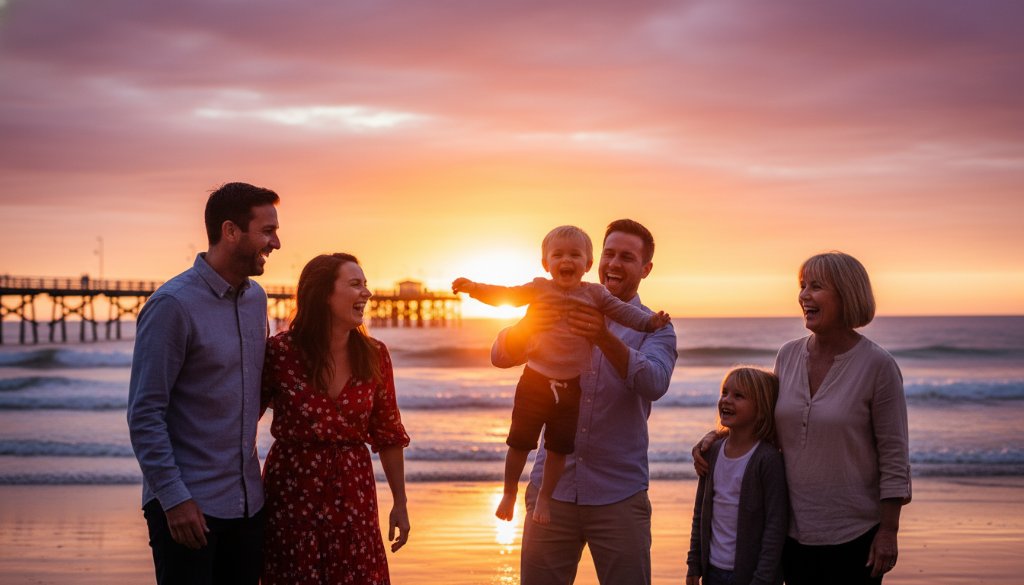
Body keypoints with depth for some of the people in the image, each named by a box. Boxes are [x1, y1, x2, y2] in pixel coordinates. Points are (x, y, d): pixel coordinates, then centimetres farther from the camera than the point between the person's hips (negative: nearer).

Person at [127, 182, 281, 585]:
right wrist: (175, 498, -17)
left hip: (247, 501, 7)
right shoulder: (173, 305, -13)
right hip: (188, 504, -7)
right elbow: (145, 414, -15)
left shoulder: (256, 298, 9)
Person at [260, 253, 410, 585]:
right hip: (292, 492, -3)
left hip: (353, 496, 3)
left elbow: (388, 434, 6)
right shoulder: (281, 351, -11)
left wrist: (399, 504, 9)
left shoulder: (374, 356, -1)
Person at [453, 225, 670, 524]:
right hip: (535, 380, -1)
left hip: (571, 385, 1)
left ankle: (544, 497, 27)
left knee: (559, 448, 9)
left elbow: (623, 311, 3)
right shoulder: (539, 289, 1)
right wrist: (474, 287, -13)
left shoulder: (594, 294, 4)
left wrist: (649, 320, -13)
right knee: (520, 442, 4)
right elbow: (505, 295, 0)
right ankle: (510, 492, 25)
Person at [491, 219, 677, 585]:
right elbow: (500, 356, -3)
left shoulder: (653, 328, 4)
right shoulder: (561, 315, 9)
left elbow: (654, 384, -17)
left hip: (619, 496, -1)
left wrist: (604, 338, -34)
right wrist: (526, 327, -25)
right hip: (552, 488, 2)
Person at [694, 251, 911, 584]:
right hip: (794, 531, 5)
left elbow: (893, 456, -9)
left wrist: (888, 531, -11)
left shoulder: (878, 365, -11)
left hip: (853, 537, -5)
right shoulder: (788, 356, 3)